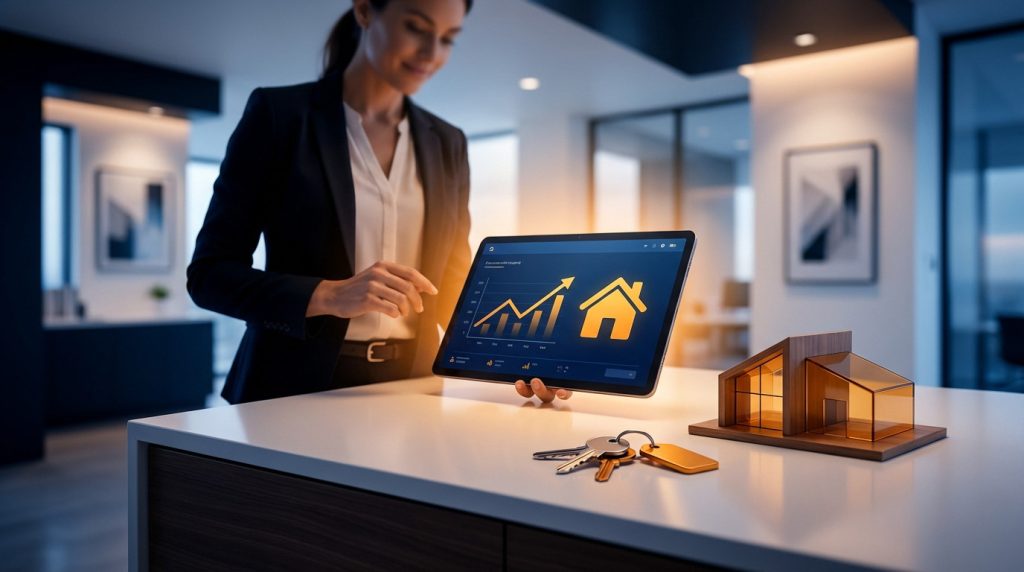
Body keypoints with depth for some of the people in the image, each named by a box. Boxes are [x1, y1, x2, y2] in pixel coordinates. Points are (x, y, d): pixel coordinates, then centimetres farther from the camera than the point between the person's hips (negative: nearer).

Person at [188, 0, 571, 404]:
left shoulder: (447, 144, 7)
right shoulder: (279, 114, -5)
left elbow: (453, 285, 7)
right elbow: (210, 273, -8)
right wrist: (329, 295, -23)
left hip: (408, 386, 3)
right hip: (298, 386, -2)